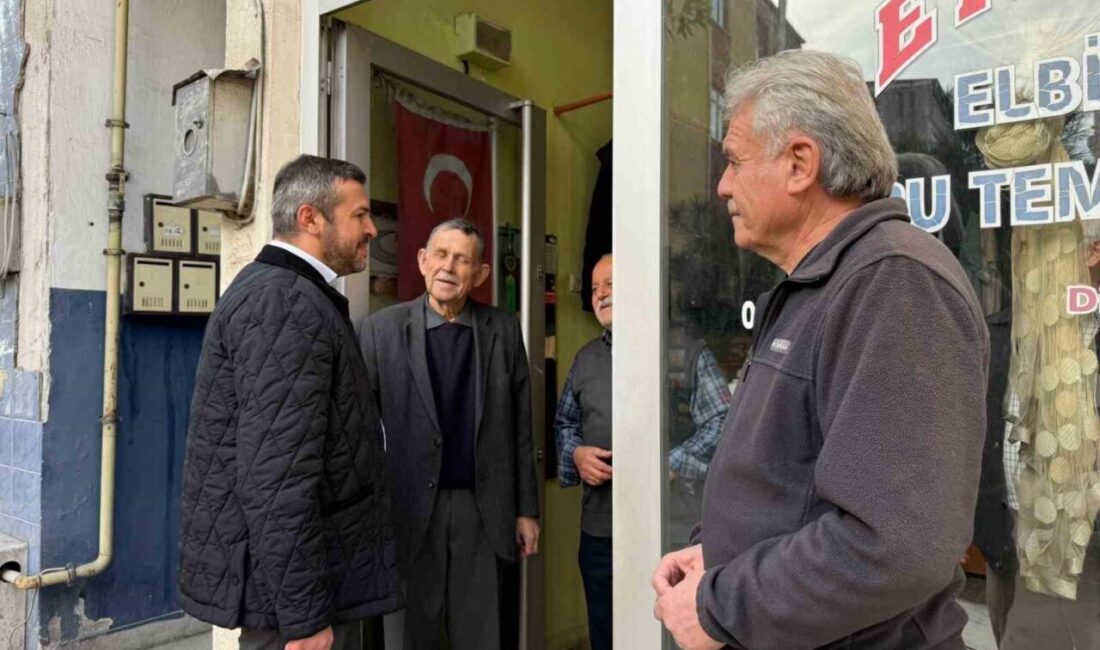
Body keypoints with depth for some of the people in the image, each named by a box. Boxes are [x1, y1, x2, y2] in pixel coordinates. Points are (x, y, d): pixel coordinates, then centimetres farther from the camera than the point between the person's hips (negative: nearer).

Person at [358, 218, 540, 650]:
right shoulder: (381, 329, -3)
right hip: (410, 508, -1)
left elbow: (519, 428, 5)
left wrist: (527, 510, 5)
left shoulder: (504, 331, 2)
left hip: (482, 509, 1)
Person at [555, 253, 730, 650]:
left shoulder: (689, 352, -2)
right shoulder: (586, 359, 13)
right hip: (600, 531, 4)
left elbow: (720, 423, -7)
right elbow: (564, 423, 18)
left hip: (675, 529, -4)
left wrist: (669, 465, -18)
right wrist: (576, 454, -3)